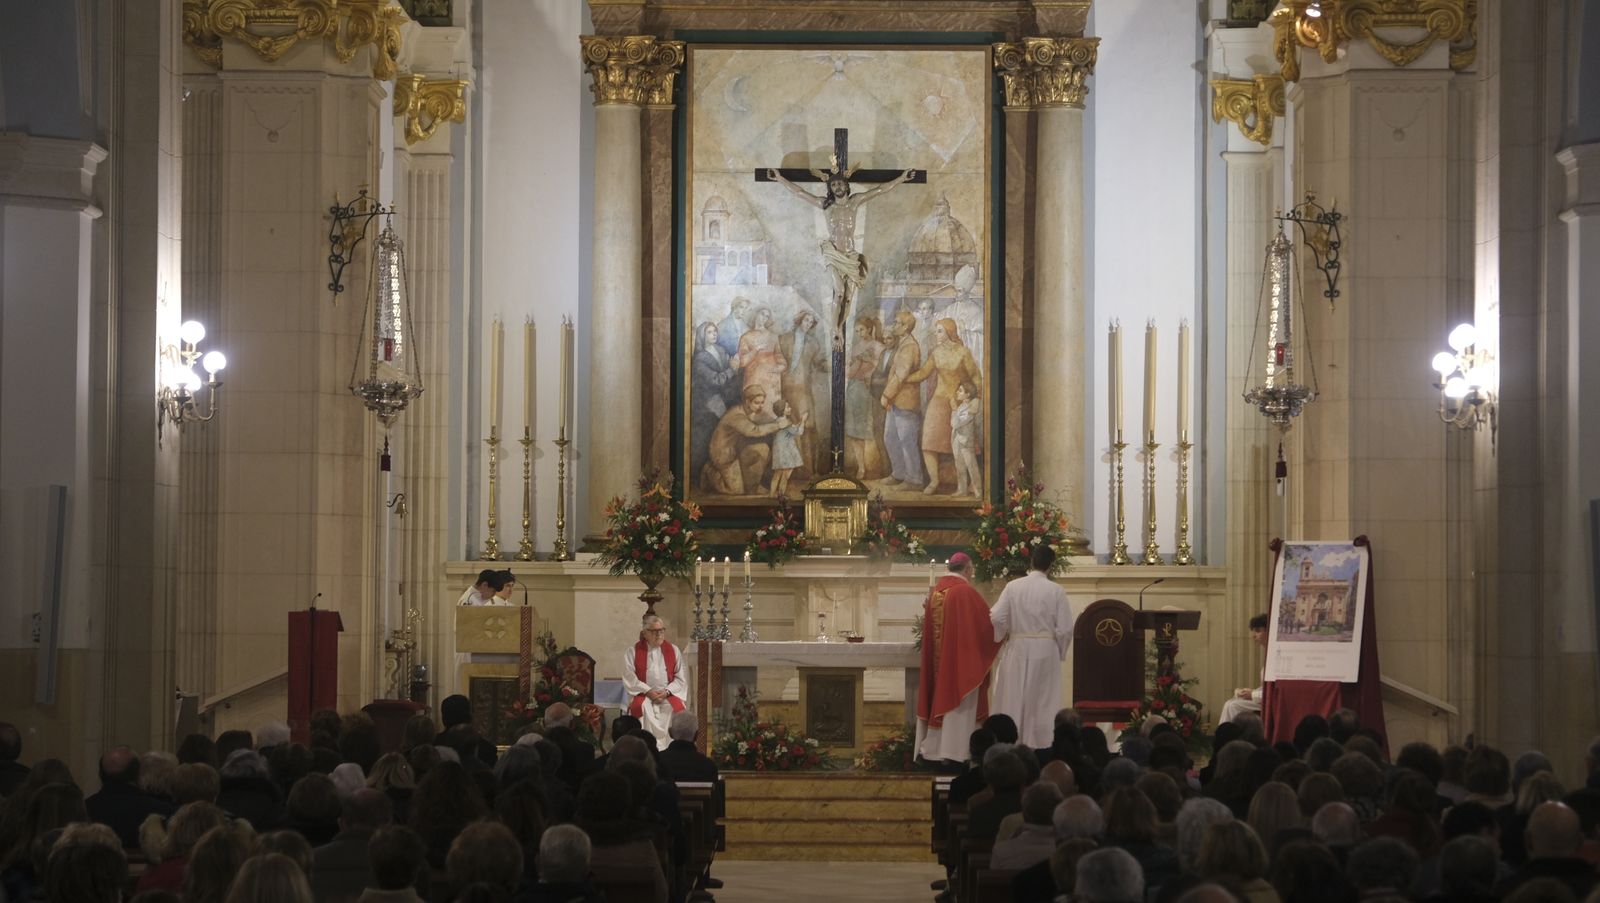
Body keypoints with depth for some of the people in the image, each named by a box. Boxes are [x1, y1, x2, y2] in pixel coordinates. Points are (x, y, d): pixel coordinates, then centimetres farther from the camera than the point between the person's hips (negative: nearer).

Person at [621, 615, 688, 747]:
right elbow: (630, 679, -2)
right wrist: (648, 691, -15)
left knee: (676, 707, -29)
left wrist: (667, 691, -11)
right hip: (643, 695, -1)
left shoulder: (674, 651, 12)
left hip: (668, 695, 1)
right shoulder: (633, 653, 6)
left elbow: (680, 679, 7)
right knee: (641, 707, -33)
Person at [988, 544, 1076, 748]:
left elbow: (996, 618, -8)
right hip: (1046, 652, -1)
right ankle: (1040, 746, 7)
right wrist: (1060, 652, 8)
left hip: (1016, 650, 1)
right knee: (1042, 704, 6)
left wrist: (1002, 638, 11)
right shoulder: (1056, 591, -7)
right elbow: (1065, 629, -8)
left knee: (1013, 701, 10)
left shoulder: (1012, 587, -5)